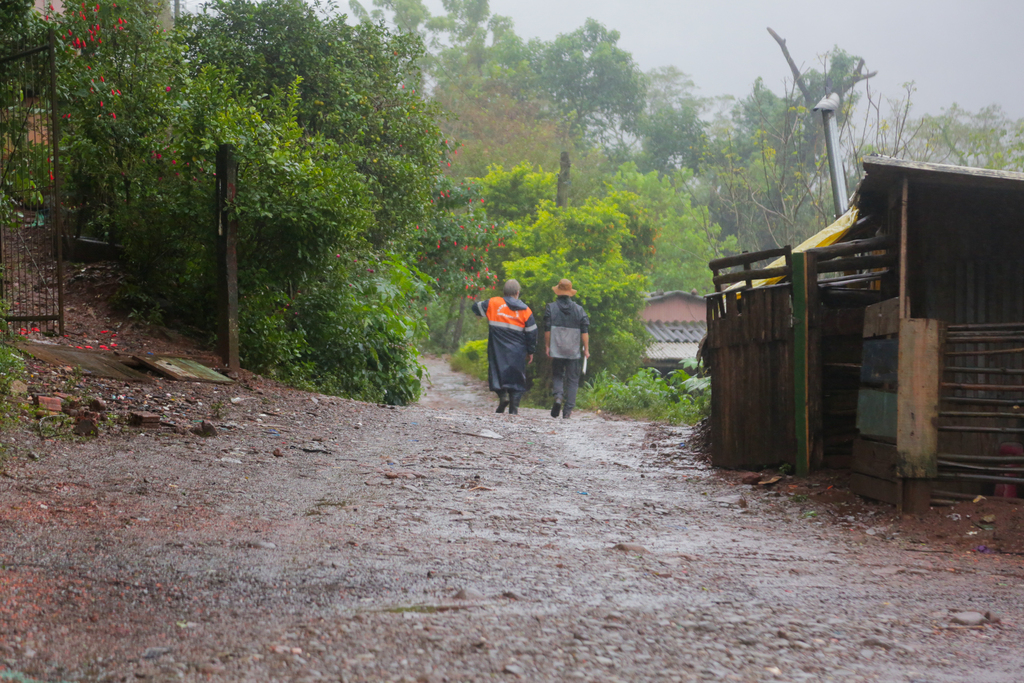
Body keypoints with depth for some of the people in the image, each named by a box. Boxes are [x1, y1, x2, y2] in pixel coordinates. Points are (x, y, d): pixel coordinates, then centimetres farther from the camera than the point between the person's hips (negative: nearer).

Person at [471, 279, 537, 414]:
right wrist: (530, 352, 12)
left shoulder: (493, 303, 0)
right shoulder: (525, 310, 3)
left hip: (497, 348, -1)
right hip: (517, 351, 1)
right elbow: (532, 333, 4)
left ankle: (502, 395, -15)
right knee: (516, 376, 7)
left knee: (497, 371, 10)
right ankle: (514, 407, -1)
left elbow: (476, 308, 13)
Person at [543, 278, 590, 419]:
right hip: (573, 351, 1)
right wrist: (586, 349, 4)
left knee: (557, 375, 14)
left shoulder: (550, 308, 0)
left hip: (556, 350, -1)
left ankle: (558, 396, -15)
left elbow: (547, 329, -3)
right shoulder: (579, 309, 4)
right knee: (572, 380, 6)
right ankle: (568, 410, 0)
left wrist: (547, 346, 4)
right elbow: (585, 331, 0)